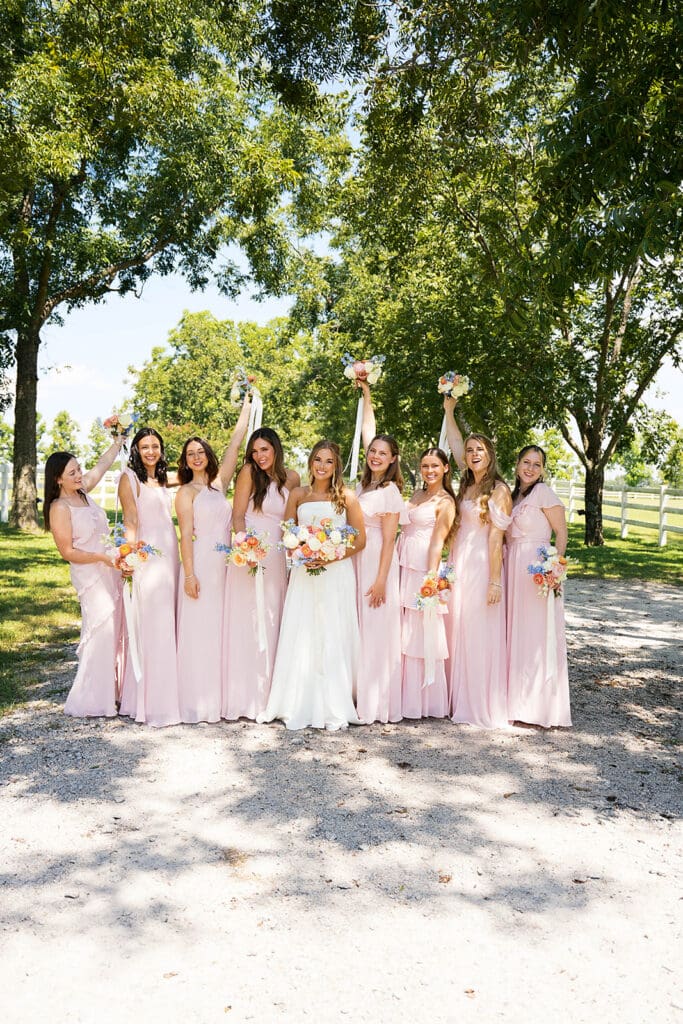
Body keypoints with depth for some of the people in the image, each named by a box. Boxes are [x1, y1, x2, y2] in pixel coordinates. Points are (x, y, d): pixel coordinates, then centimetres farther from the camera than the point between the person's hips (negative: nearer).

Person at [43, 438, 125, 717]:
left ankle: (111, 691, 24)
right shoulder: (59, 508, -15)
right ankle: (89, 701, 4)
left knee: (115, 630, 13)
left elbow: (104, 463, 17)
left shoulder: (82, 491, 5)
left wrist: (120, 438, 15)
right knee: (100, 632, -7)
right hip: (91, 577, -8)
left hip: (110, 571, 8)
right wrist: (102, 557, -22)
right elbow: (68, 552, -16)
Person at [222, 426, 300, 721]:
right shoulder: (249, 472, -3)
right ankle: (242, 699, 6)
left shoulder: (291, 478, 8)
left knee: (271, 626, 9)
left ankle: (266, 696, 20)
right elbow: (238, 516, -4)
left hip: (276, 560, 4)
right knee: (246, 625, -3)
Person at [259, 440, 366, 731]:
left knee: (334, 638, -1)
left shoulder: (347, 497, 3)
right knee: (301, 639, 2)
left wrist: (332, 556, -13)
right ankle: (300, 707, 13)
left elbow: (360, 539, 1)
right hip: (304, 574, 2)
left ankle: (334, 709, 9)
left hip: (337, 573, -2)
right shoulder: (297, 495, 9)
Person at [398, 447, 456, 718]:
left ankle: (425, 701, 9)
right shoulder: (417, 495, 17)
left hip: (423, 570, -7)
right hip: (404, 568, 7)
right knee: (404, 633, 9)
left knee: (422, 633, -2)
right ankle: (406, 696, 18)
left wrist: (430, 578, -17)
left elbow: (438, 542, -12)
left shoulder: (445, 501, -5)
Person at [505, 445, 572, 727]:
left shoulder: (543, 492, -7)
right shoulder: (513, 495, 15)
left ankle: (540, 707, 7)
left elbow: (561, 533, -9)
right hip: (513, 568, 8)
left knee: (536, 636, -3)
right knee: (516, 633, 11)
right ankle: (518, 702, 21)